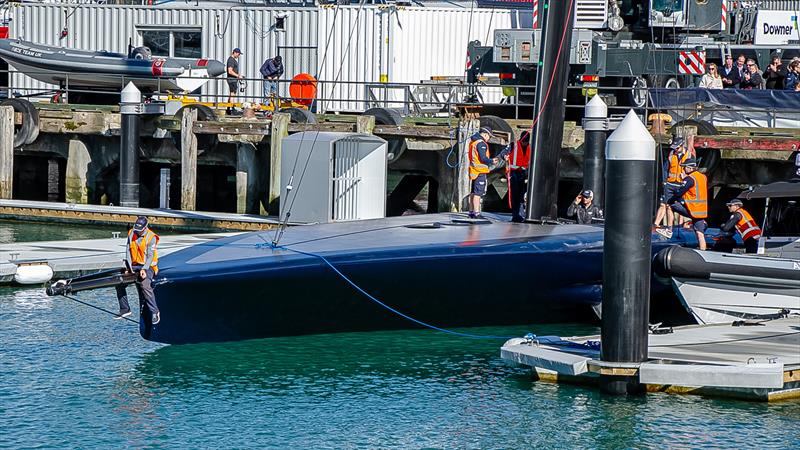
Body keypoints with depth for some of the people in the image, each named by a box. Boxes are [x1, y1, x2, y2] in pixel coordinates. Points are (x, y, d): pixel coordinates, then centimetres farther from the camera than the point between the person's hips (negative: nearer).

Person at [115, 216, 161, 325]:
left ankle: (155, 312, -28)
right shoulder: (131, 234, 4)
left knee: (144, 285, -32)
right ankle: (125, 309, 0)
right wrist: (129, 267, -10)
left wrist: (144, 269, -28)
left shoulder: (151, 237, -12)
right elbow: (128, 251, 1)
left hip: (148, 266, -6)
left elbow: (150, 256, -16)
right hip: (135, 265, 6)